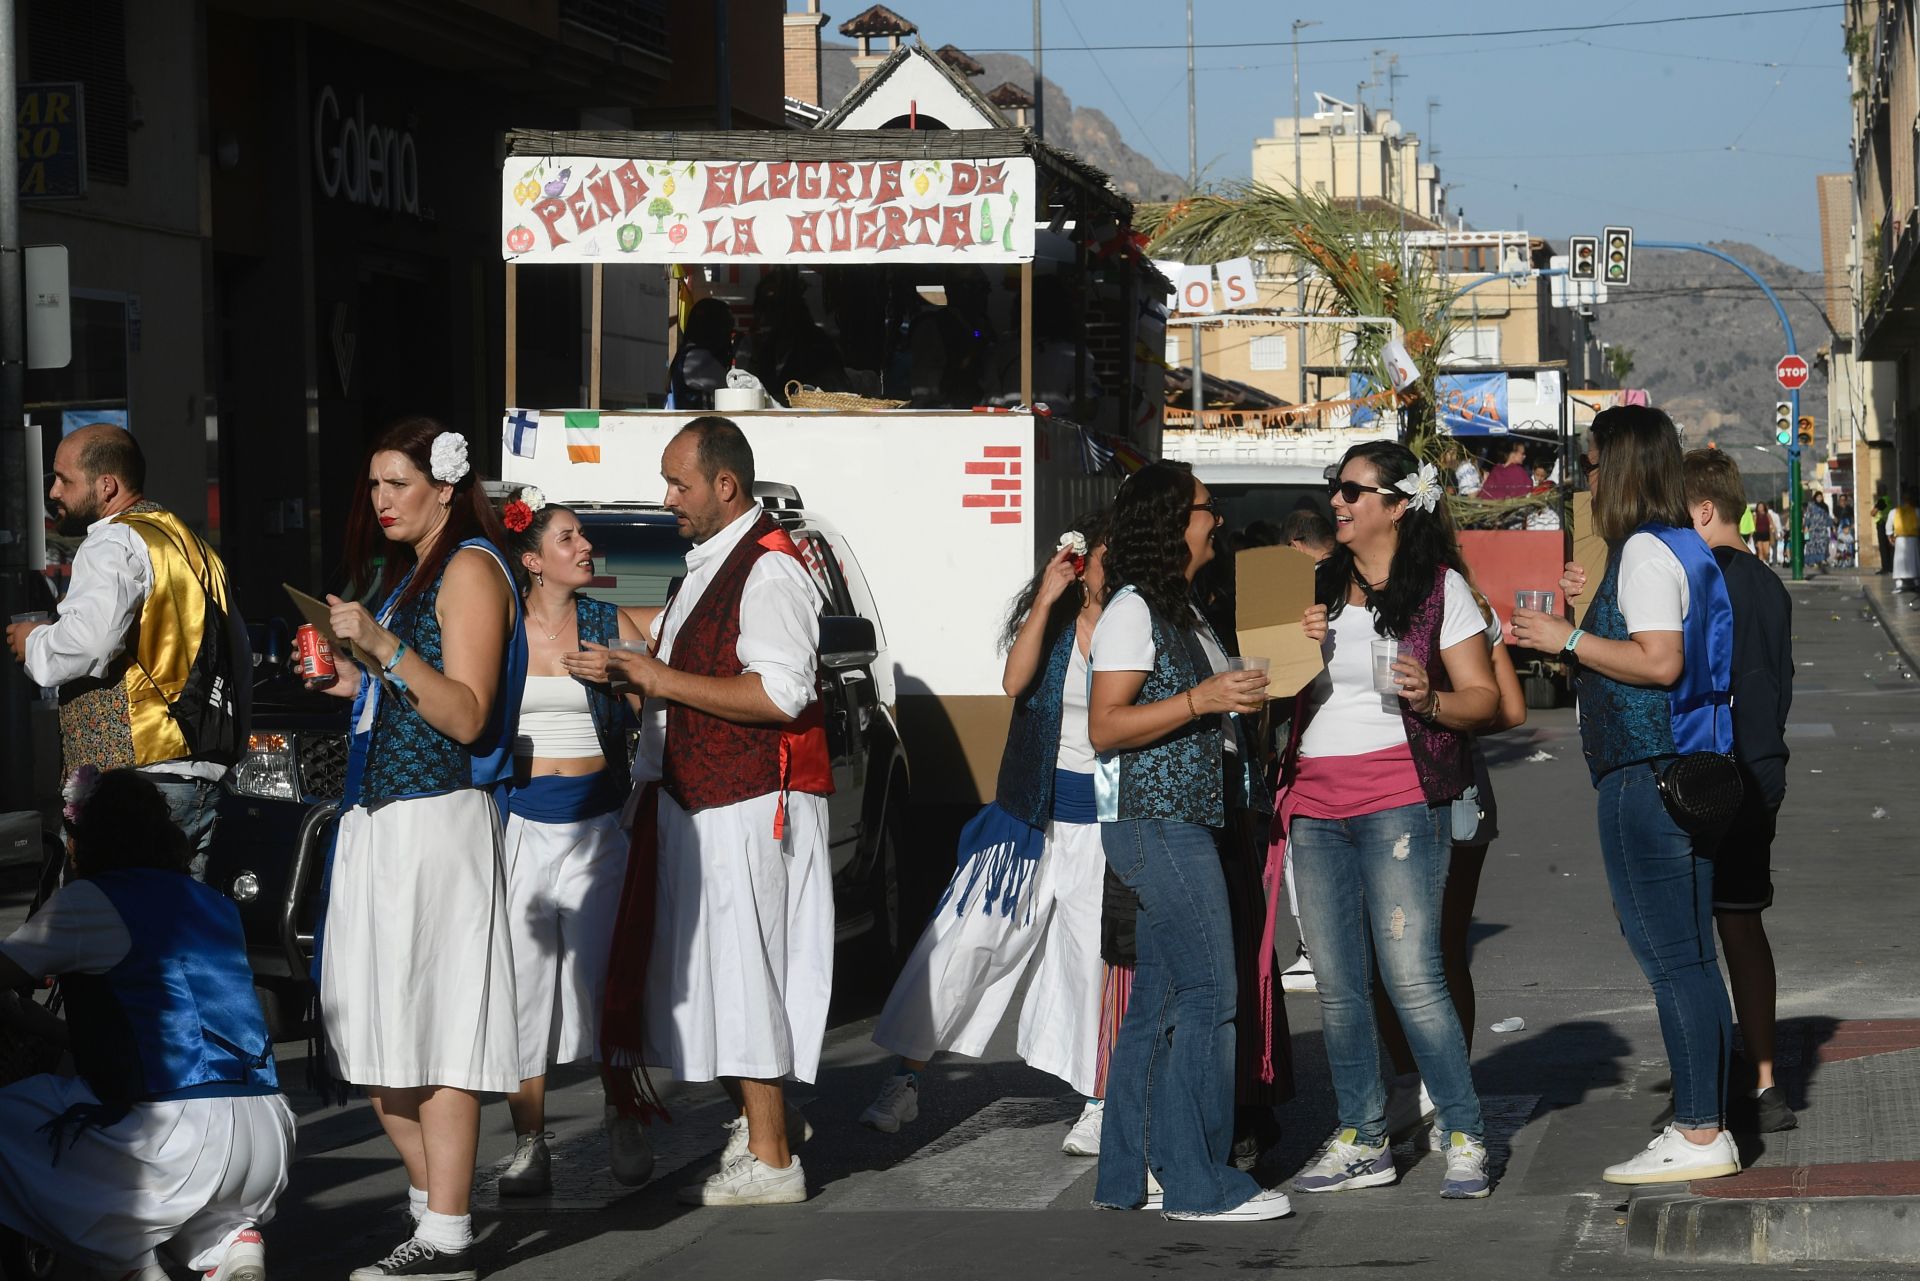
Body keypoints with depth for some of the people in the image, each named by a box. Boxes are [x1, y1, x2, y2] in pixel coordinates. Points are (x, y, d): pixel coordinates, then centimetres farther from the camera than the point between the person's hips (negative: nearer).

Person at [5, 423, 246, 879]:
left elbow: (90, 639, -25)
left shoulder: (115, 543, -8)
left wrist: (34, 644, -6)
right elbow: (239, 658, 24)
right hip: (204, 772, 9)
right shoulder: (193, 545, 21)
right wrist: (224, 740, 29)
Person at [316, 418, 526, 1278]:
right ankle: (432, 1208, 16)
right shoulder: (402, 571, 22)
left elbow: (467, 715, -14)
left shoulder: (471, 569, -5)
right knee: (380, 1044, 8)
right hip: (375, 818, 9)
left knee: (433, 1030, -10)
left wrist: (385, 649, -23)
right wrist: (355, 682, 14)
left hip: (436, 820, -9)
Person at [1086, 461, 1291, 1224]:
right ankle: (1199, 1183, -7)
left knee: (1158, 1002, 9)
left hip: (1184, 822, 10)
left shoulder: (1180, 610, 19)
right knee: (1209, 995, -10)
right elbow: (1105, 726, -17)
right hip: (1154, 824, -10)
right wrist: (1202, 700, -24)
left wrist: (1249, 696, 16)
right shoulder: (1133, 610, -11)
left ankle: (1126, 1179, 13)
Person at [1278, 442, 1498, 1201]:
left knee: (1412, 977, -11)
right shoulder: (1323, 586, 17)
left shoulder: (1440, 589, 0)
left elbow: (1484, 700, -2)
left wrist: (1429, 699, -22)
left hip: (1399, 801, -6)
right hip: (1315, 803, 6)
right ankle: (1362, 1143, 14)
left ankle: (1466, 1140, -3)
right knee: (1337, 983, 6)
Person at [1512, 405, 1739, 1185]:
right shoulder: (1681, 547, 16)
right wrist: (1602, 605, 25)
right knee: (1682, 954, 13)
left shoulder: (1645, 551, -13)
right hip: (1685, 769, 10)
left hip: (1648, 774, -10)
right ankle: (1703, 1121, 17)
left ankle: (1701, 1135, -5)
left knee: (1673, 954, -7)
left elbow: (1659, 661, -22)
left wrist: (1569, 638, -15)